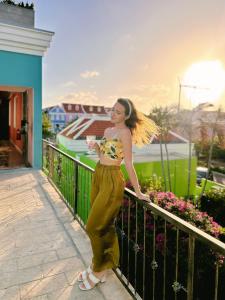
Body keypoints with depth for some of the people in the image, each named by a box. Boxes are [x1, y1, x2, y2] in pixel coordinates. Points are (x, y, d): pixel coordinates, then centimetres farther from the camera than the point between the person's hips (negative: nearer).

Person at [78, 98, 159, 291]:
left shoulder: (125, 132, -15)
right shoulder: (108, 130, 11)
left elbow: (129, 164, -17)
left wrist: (138, 192, -15)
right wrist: (96, 148, -1)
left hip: (112, 181, -8)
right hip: (98, 176, 8)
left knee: (94, 227, 1)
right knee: (103, 225, 18)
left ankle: (99, 270, 23)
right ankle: (99, 265, 35)